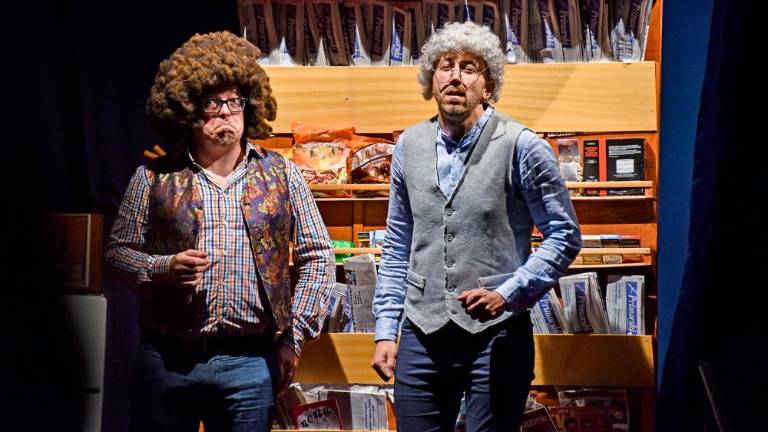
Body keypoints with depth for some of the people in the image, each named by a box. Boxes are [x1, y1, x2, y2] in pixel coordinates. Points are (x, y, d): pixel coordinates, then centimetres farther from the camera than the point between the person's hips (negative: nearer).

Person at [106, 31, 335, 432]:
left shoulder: (281, 175, 5)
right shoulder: (154, 178, 4)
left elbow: (318, 256, 7)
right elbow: (118, 250, 8)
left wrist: (294, 337, 2)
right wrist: (164, 267, -12)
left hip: (250, 363, 0)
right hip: (168, 359, 0)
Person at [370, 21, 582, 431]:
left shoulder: (522, 147, -5)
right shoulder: (410, 146, 8)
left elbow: (565, 235, -3)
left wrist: (508, 294, -15)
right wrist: (385, 331, 9)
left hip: (496, 336, -3)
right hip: (421, 336, 4)